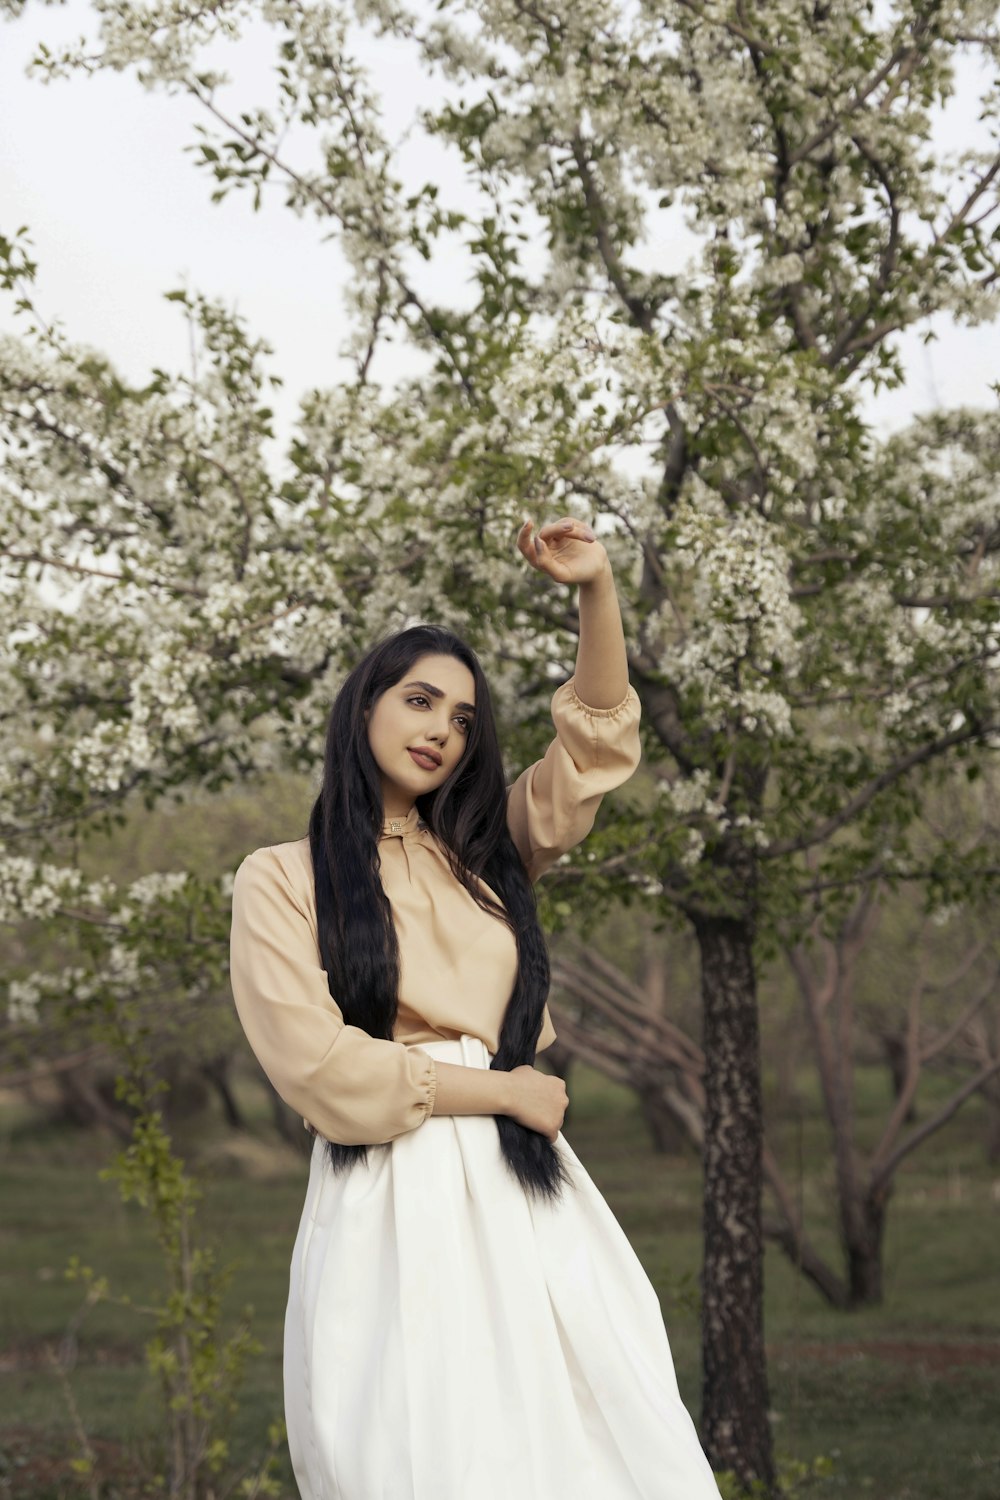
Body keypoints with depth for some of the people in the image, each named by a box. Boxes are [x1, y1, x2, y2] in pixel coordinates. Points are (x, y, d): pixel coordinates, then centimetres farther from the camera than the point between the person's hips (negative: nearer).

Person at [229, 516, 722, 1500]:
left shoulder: (479, 854, 18)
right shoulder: (281, 879, 3)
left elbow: (599, 740, 13)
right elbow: (321, 1068, -7)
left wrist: (597, 591, 0)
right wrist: (503, 1090, -2)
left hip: (527, 1197, 5)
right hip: (389, 1205, -5)